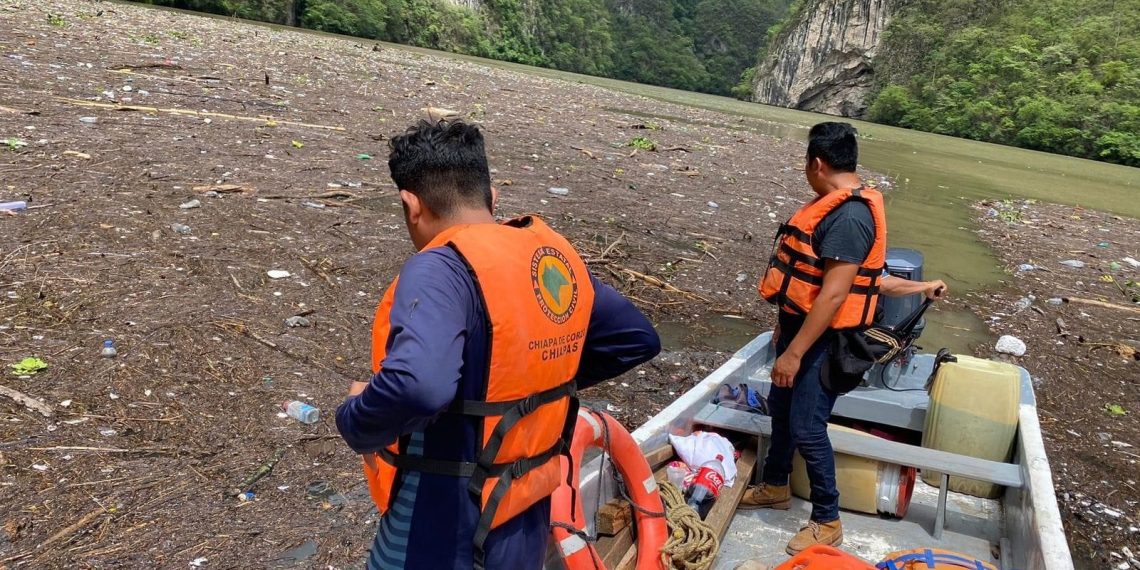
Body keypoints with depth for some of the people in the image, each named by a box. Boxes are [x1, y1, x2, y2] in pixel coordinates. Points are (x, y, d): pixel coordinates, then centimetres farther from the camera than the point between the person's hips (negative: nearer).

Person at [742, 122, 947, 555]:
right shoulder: (837, 207, 8)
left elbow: (834, 294, -26)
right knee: (780, 407, 20)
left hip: (823, 339, -10)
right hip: (800, 327, 10)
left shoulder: (849, 216, -24)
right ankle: (775, 487, 39)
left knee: (806, 428, -4)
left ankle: (827, 522, 13)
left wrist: (794, 352, -24)